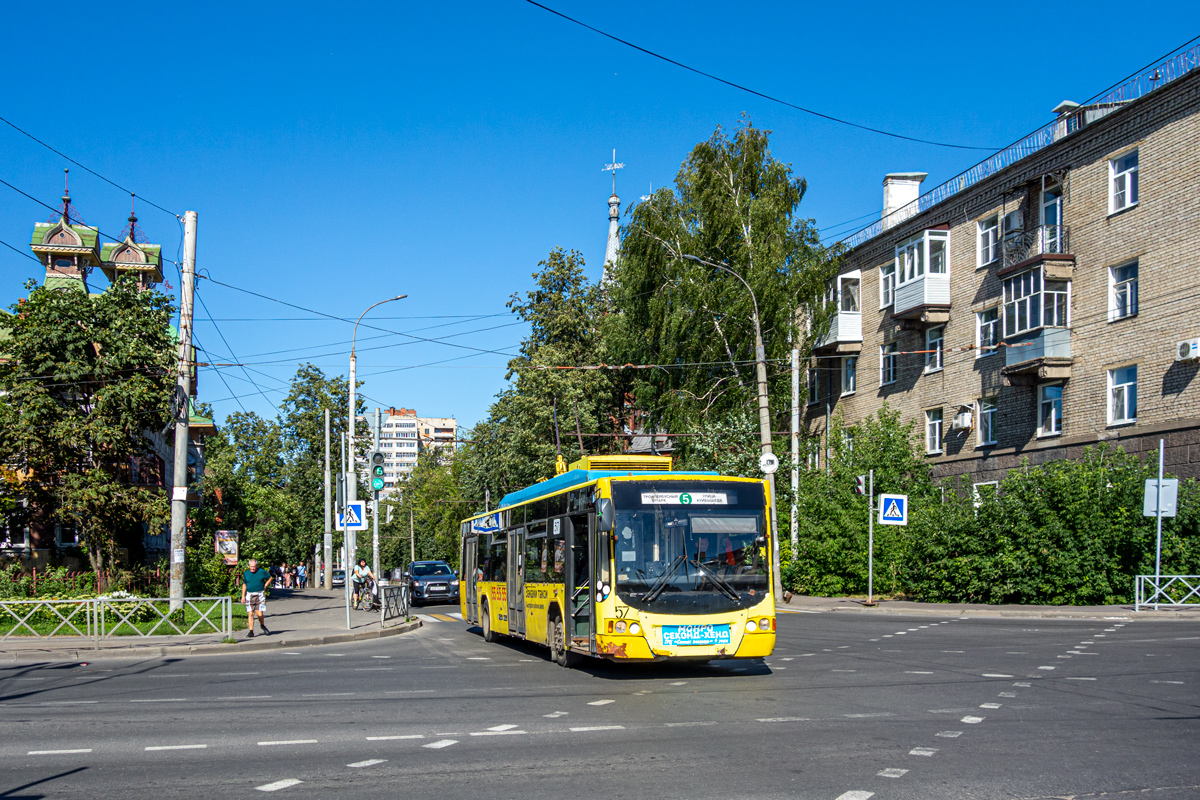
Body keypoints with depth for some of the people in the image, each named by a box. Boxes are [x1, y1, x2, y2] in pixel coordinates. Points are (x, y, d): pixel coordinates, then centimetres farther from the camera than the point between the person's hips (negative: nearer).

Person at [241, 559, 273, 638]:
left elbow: (270, 578, 13)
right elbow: (244, 585, 15)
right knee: (250, 614, -2)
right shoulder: (246, 573, 8)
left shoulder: (262, 572, 0)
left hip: (260, 595, -2)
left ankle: (262, 625, 22)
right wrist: (243, 596, 9)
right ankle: (251, 632, 3)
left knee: (259, 613, -8)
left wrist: (265, 586, 3)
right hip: (249, 595, 2)